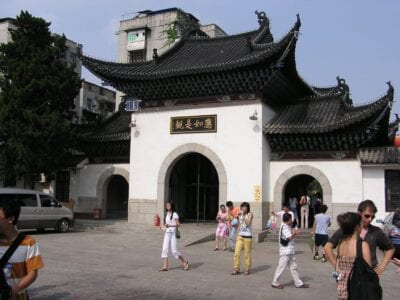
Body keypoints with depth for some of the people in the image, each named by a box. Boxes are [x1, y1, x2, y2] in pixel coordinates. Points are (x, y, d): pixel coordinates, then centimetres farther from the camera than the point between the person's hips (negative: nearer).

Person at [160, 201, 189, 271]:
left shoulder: (175, 214, -9)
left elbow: (178, 224, -15)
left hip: (173, 233, -7)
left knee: (174, 251, -4)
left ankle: (185, 262, 14)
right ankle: (165, 266, -2)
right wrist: (163, 226, 7)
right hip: (167, 233, 7)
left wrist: (170, 225, -26)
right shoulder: (167, 214, 13)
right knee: (164, 249, -2)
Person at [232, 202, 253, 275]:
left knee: (247, 254, 3)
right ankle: (236, 269, 8)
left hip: (247, 236, -5)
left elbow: (248, 223, -20)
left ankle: (247, 270, 15)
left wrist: (243, 215, -19)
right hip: (240, 236, 5)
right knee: (237, 253, 0)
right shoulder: (240, 215, 11)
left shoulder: (250, 214, -4)